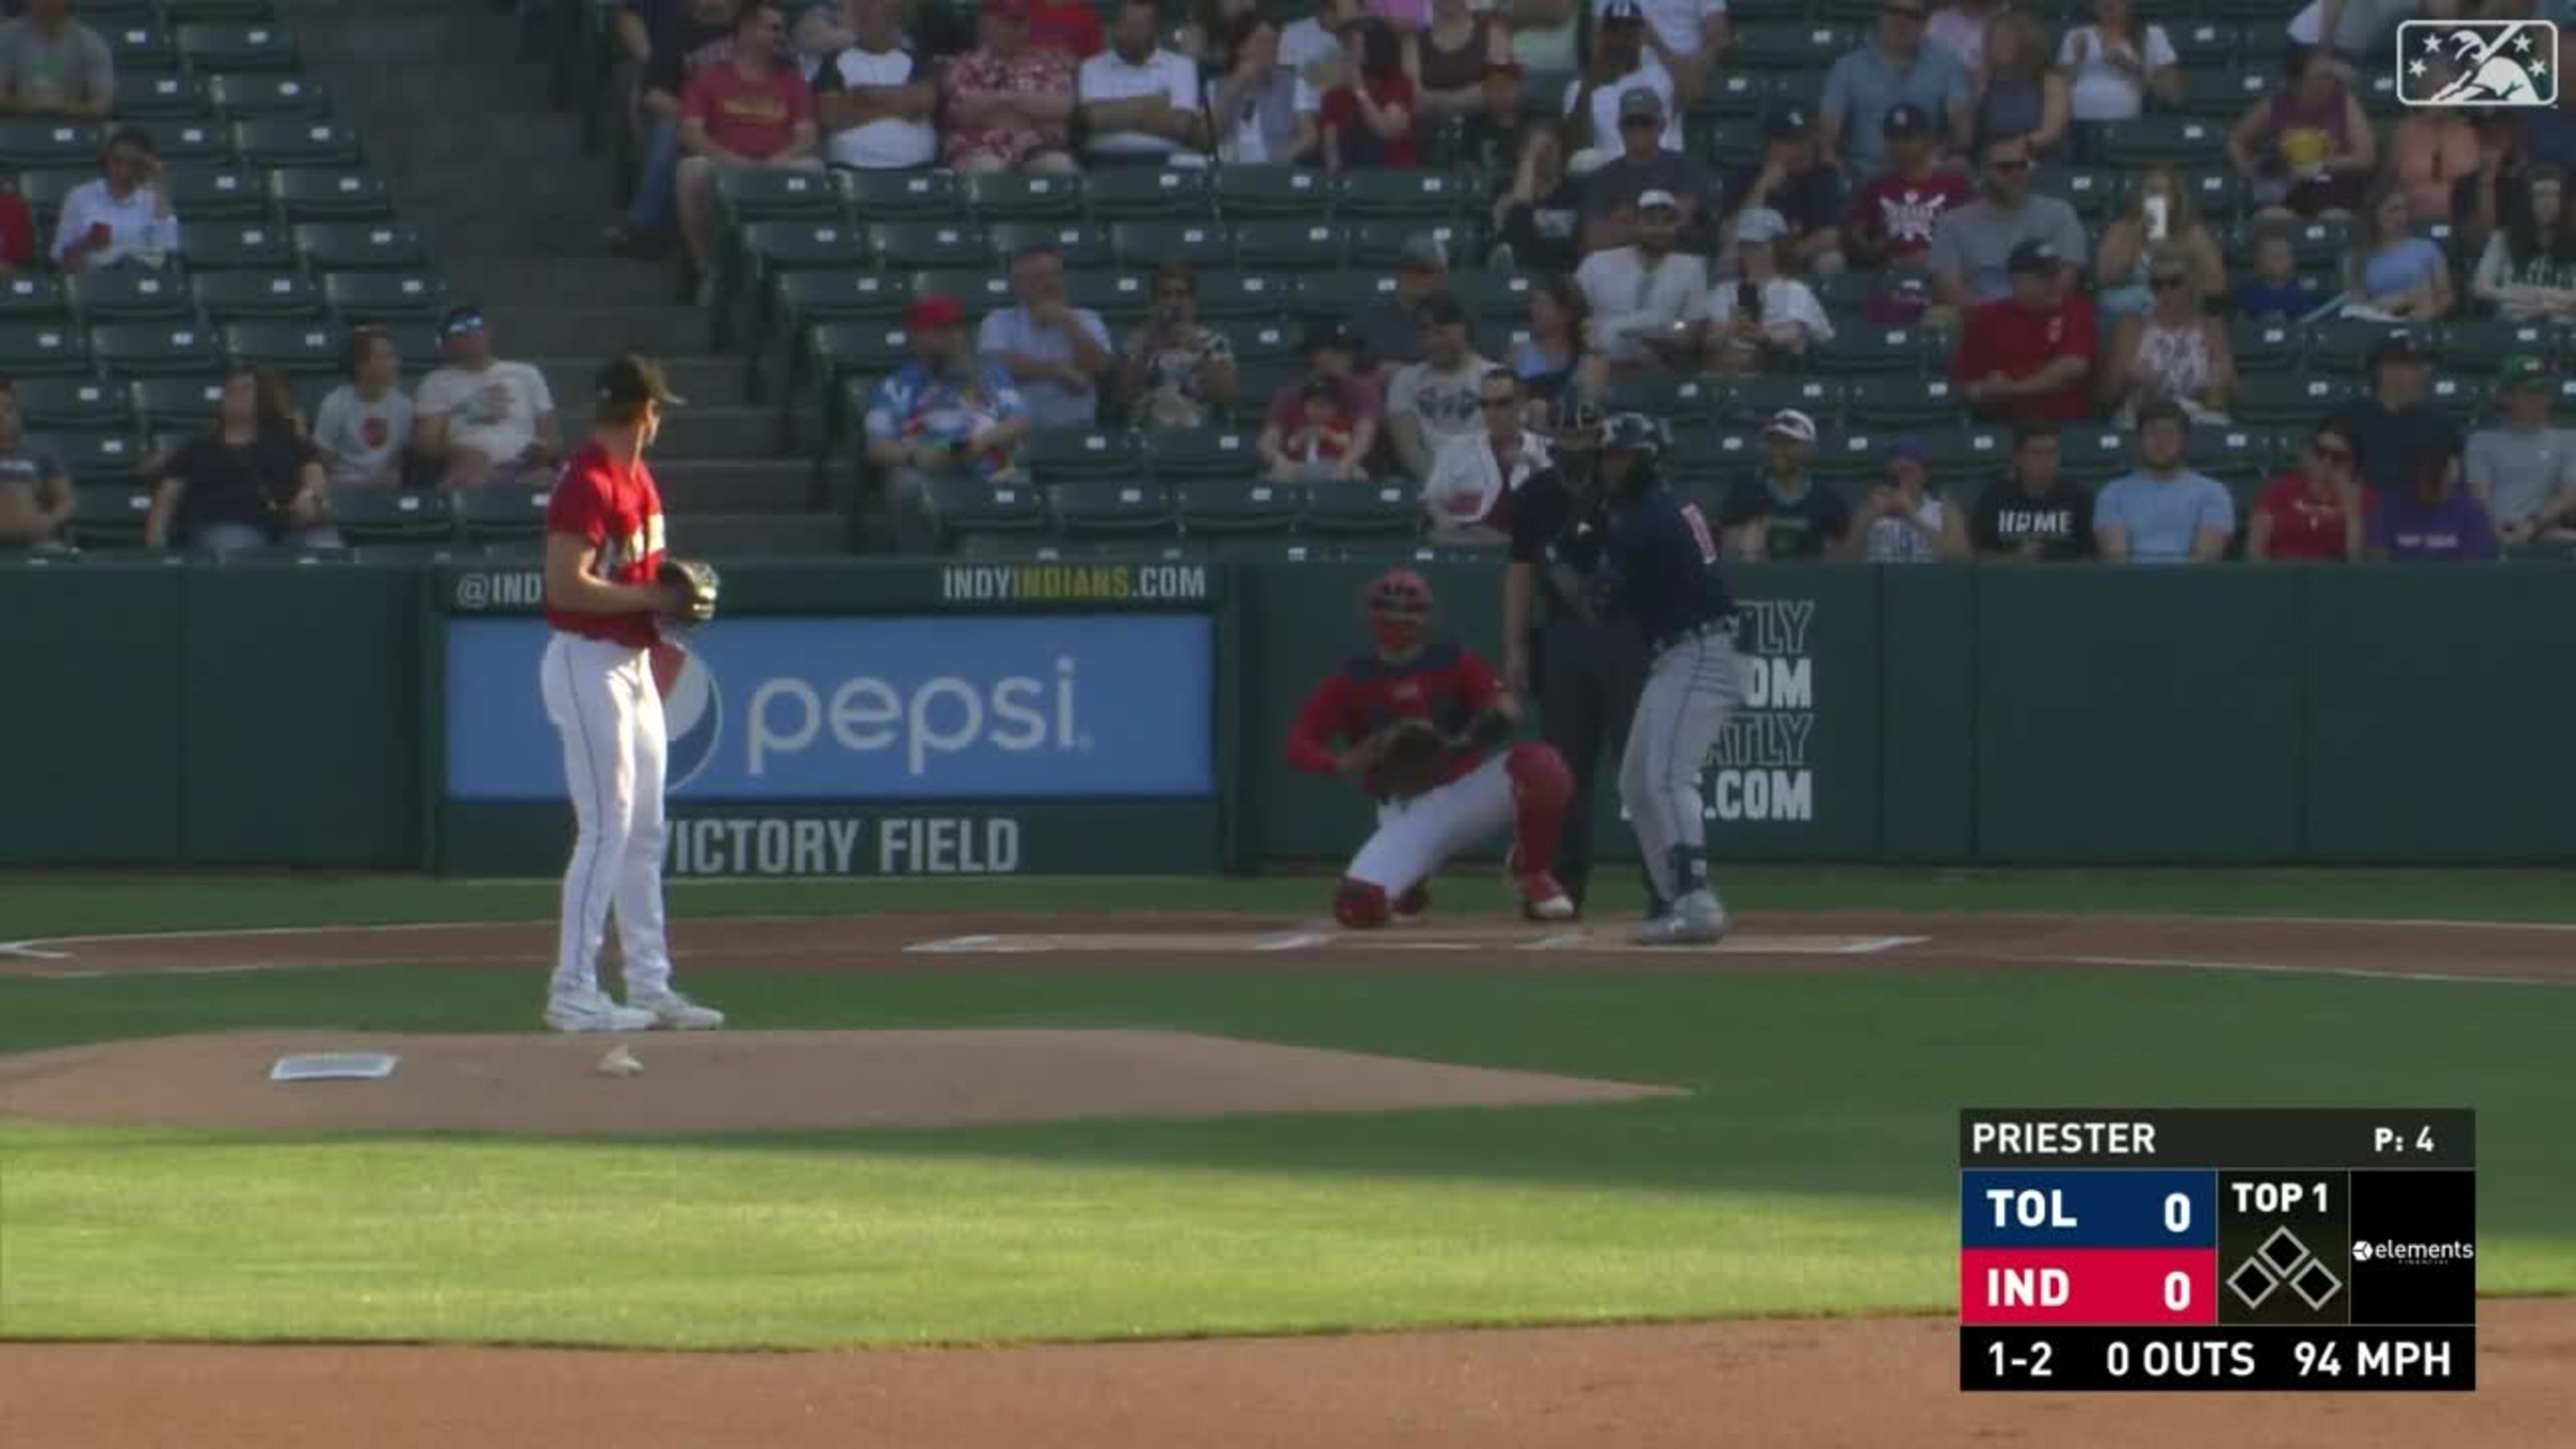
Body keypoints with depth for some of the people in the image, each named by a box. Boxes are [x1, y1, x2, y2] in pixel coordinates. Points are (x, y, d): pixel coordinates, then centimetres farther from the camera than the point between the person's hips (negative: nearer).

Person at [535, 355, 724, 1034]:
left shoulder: (637, 478, 12)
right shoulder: (588, 483, -17)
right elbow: (566, 584, -25)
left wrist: (676, 584, 4)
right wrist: (652, 597, -19)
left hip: (633, 665, 10)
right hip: (588, 665, -10)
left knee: (643, 833, 12)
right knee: (605, 830, -10)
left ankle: (649, 984, 18)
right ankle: (572, 991, -7)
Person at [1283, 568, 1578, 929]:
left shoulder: (1453, 662, 2)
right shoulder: (1350, 682, 2)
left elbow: (1507, 710, -13)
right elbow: (1297, 747, -6)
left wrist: (1463, 742, -35)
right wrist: (1344, 763, -27)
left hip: (1470, 787, 0)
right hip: (1408, 813, 0)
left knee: (1540, 765, -31)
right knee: (1358, 906, -25)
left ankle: (1531, 873, -5)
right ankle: (1410, 886, 14)